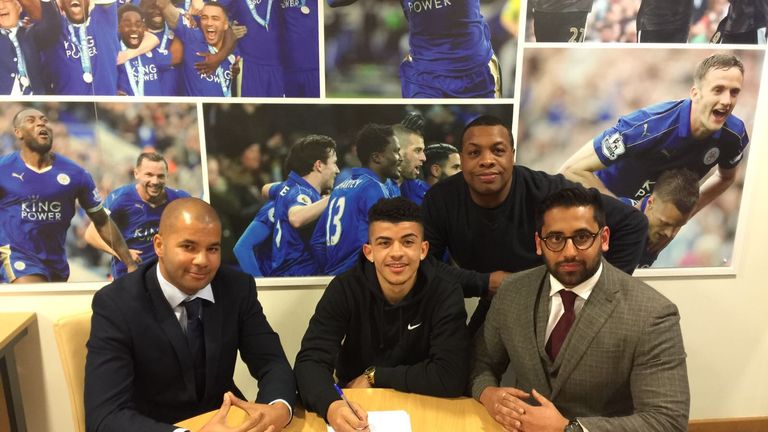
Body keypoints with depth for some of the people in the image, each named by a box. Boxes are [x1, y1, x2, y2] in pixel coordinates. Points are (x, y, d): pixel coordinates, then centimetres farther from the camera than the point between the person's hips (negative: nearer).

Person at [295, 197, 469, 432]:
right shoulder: (344, 290, -11)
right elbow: (310, 361, -18)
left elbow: (451, 378, -22)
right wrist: (331, 405, -38)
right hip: (356, 408, 1)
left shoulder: (445, 294, -14)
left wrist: (373, 376, -15)